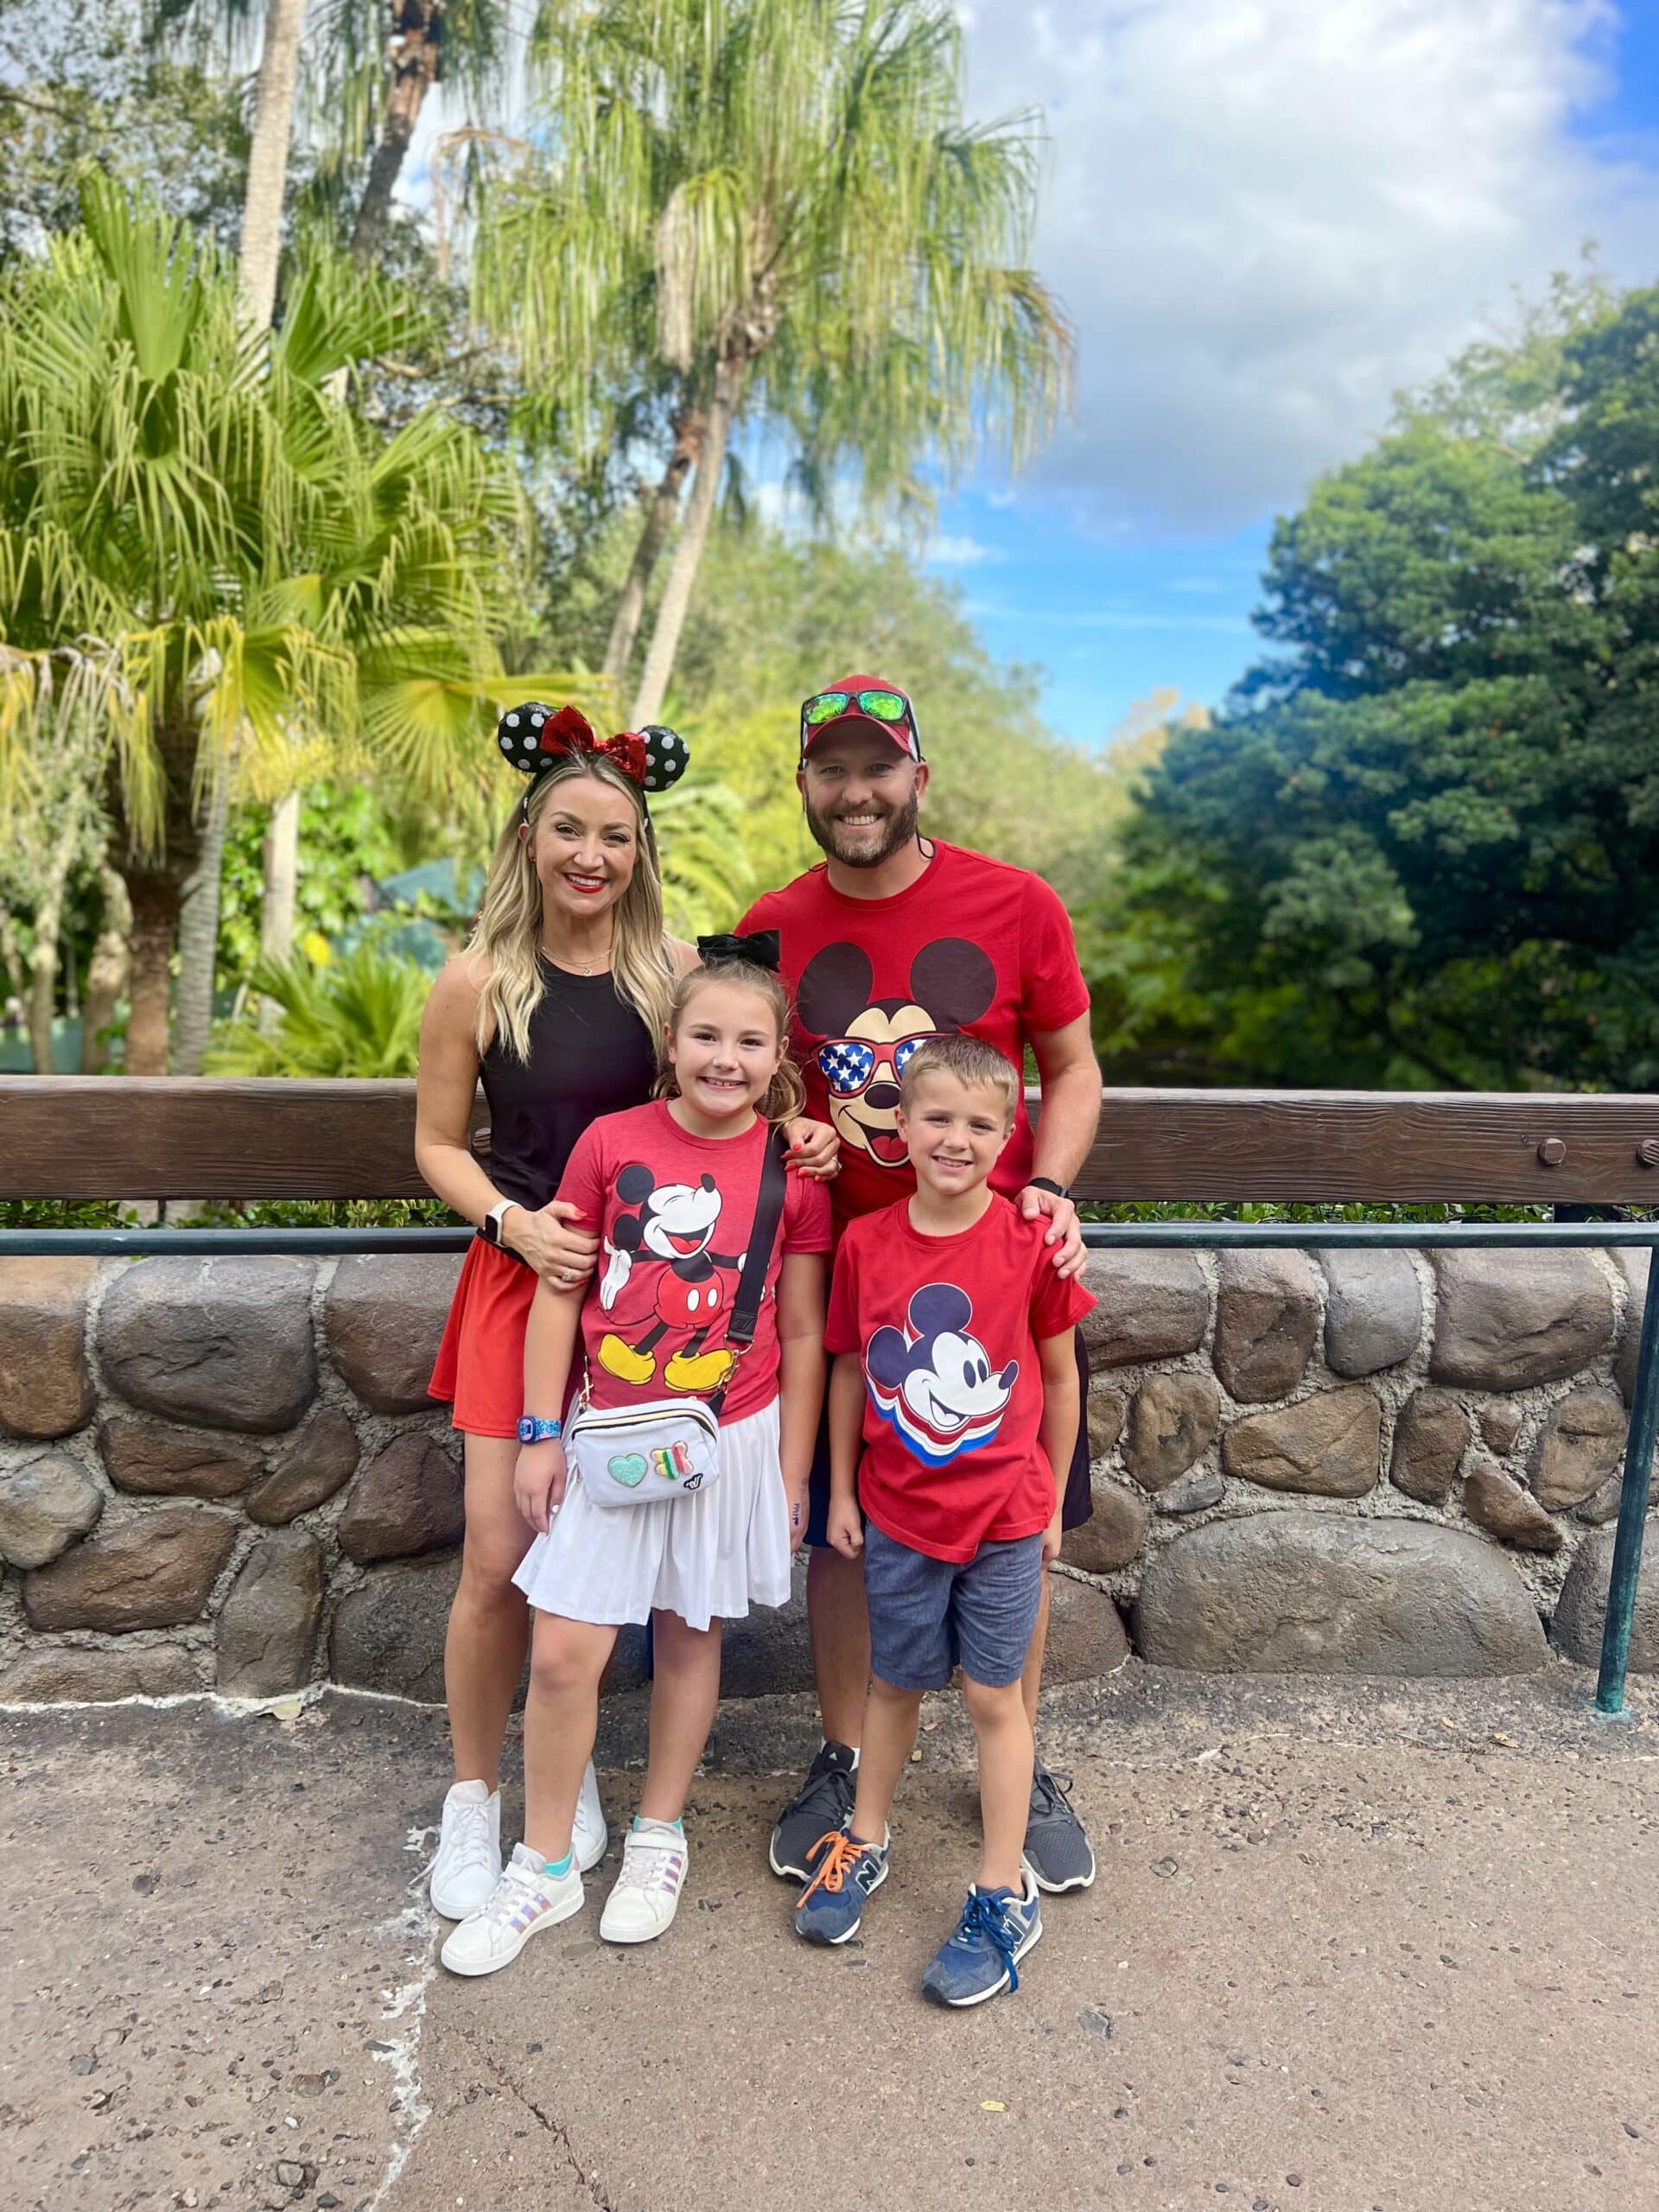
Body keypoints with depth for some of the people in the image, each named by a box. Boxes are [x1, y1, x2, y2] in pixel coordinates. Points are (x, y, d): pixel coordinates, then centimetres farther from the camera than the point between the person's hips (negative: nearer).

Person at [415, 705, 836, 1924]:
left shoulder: (674, 971, -1)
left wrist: (796, 1143, -11)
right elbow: (439, 1143, 2)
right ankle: (473, 1797, 25)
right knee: (499, 1560, 0)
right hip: (523, 1278, -1)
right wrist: (515, 1220, -15)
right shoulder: (479, 981, -6)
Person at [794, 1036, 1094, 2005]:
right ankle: (866, 1841, 41)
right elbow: (850, 1372, 3)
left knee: (993, 1695, 9)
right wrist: (840, 1494, 6)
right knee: (895, 1682, 18)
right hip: (896, 1512, 2)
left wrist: (1051, 1500, 3)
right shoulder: (866, 1243, -7)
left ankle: (1005, 1895, 26)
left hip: (1004, 1512, -2)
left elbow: (1060, 1378, -2)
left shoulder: (1030, 1243, -12)